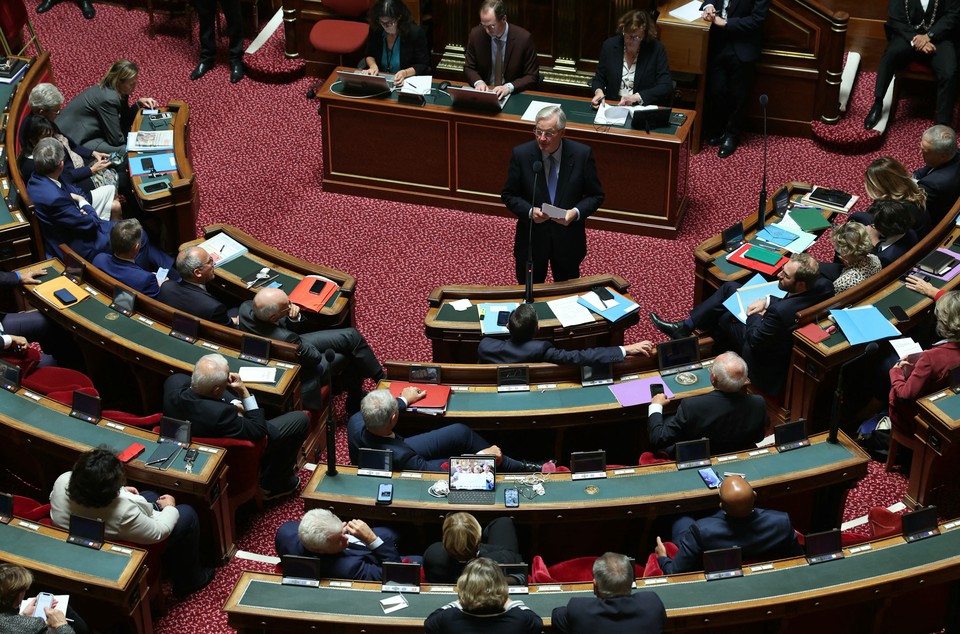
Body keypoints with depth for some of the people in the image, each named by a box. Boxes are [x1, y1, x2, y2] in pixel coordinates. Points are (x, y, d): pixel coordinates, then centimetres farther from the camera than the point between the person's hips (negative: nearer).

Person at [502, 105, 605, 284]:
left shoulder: (582, 154, -13)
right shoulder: (521, 154, -13)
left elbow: (596, 196, -4)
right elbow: (509, 195, -4)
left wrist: (576, 212, -23)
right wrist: (530, 211, -22)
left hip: (568, 239, 0)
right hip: (531, 237, 0)